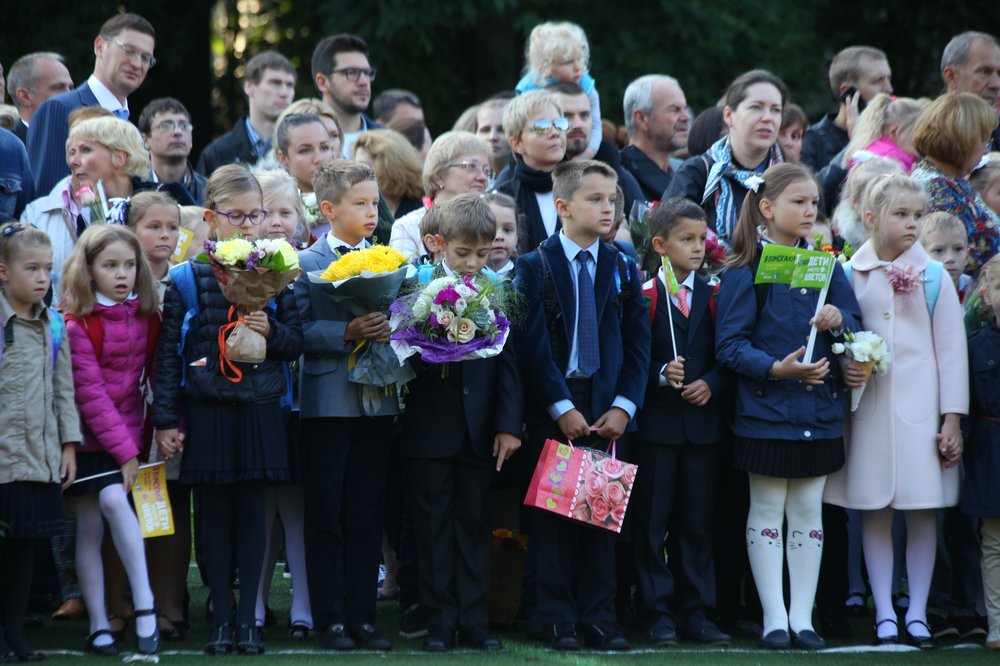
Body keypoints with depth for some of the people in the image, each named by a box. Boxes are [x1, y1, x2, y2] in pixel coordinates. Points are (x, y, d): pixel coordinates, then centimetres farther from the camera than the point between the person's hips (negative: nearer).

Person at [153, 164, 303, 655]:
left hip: (259, 410, 1)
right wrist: (165, 421, -4)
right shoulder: (187, 278, -2)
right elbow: (168, 352, -1)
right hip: (207, 409, -1)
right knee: (216, 512, 3)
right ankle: (220, 618, 10)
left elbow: (297, 343, 7)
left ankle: (248, 618, 9)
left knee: (252, 512, 3)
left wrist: (272, 332, -15)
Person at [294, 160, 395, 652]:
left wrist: (389, 330, -8)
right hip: (328, 402, -4)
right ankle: (330, 619, 6)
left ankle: (362, 616, 12)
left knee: (366, 515, 6)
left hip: (377, 402, 4)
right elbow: (300, 330, -12)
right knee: (326, 515, 1)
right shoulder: (306, 264, -3)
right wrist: (347, 333, -23)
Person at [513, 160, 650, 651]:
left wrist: (623, 406, -6)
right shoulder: (534, 268, -2)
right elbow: (532, 344, -8)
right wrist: (561, 407, -14)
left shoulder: (623, 270, 9)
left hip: (605, 411, 3)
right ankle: (558, 619, 3)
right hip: (551, 410, -3)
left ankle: (599, 618, 7)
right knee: (552, 514, -1)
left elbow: (638, 346, 6)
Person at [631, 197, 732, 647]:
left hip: (703, 421, 3)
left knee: (698, 522, 7)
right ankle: (657, 613, 6)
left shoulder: (713, 297, 9)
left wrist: (711, 385, -10)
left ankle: (696, 613, 12)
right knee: (652, 522, 0)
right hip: (656, 423, -3)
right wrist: (661, 375, -22)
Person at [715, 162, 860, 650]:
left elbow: (855, 330, 7)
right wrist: (775, 368, -23)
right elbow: (729, 344, -10)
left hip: (819, 408, 4)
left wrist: (837, 322, -15)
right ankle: (774, 619, 6)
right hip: (766, 409, -4)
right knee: (767, 510, 2)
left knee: (809, 510, 6)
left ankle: (803, 617, 11)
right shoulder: (745, 270, -5)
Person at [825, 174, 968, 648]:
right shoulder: (849, 275, 3)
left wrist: (953, 418, -3)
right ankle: (884, 612, 9)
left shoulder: (933, 277, 1)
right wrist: (843, 366, -12)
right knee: (874, 510, 2)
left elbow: (952, 349, 1)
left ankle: (917, 612, 8)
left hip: (920, 406, -1)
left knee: (921, 510, 0)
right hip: (867, 404, 1)